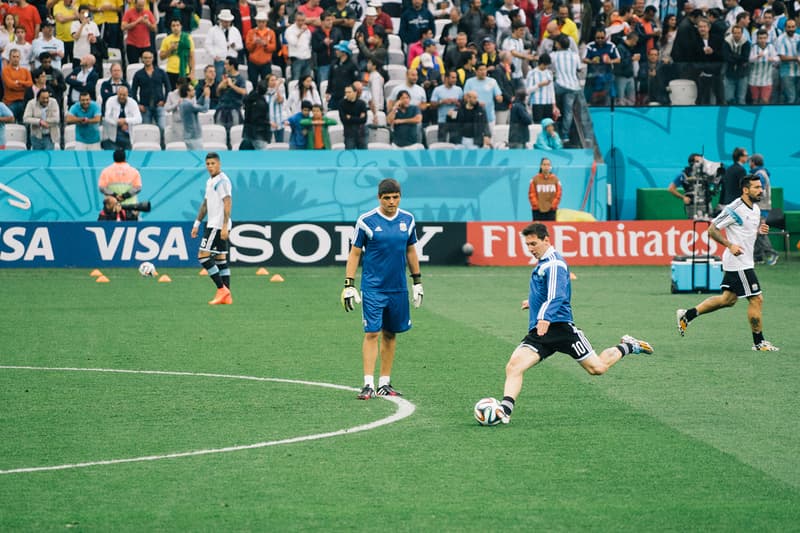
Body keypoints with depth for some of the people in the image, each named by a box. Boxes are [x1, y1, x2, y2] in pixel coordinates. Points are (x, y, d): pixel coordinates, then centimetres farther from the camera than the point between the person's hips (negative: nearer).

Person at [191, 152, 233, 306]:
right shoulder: (210, 181, 18)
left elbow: (227, 204, -18)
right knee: (220, 258, 8)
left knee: (203, 255, -12)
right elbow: (205, 204, 24)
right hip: (213, 225, 10)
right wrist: (197, 223, 22)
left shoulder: (222, 181, -12)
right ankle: (226, 296, 7)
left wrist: (225, 226, -23)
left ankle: (221, 289, -11)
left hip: (218, 226, -10)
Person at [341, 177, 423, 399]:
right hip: (373, 288, -4)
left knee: (390, 334, 9)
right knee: (372, 333, -9)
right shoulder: (366, 221, -8)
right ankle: (368, 384, -9)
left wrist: (417, 282, 16)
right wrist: (349, 285, -7)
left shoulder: (407, 220, 5)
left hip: (398, 288, 4)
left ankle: (384, 383, 16)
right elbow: (355, 253, -3)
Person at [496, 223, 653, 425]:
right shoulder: (542, 264, 18)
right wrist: (534, 302, 49)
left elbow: (557, 296, -25)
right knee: (513, 366, -15)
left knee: (597, 368, 1)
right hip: (538, 332, 8)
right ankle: (505, 412, -23)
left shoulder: (554, 263, -11)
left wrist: (545, 317, -40)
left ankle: (627, 347, 26)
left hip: (559, 324, -8)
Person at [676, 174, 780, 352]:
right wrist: (730, 245, -24)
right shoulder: (734, 209, -18)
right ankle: (759, 342, 5)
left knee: (728, 299, 14)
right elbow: (712, 230, -14)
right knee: (756, 299, -5)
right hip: (738, 263, -10)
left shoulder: (755, 209, 10)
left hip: (744, 262, 10)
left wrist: (760, 230, 3)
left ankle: (687, 315, 21)